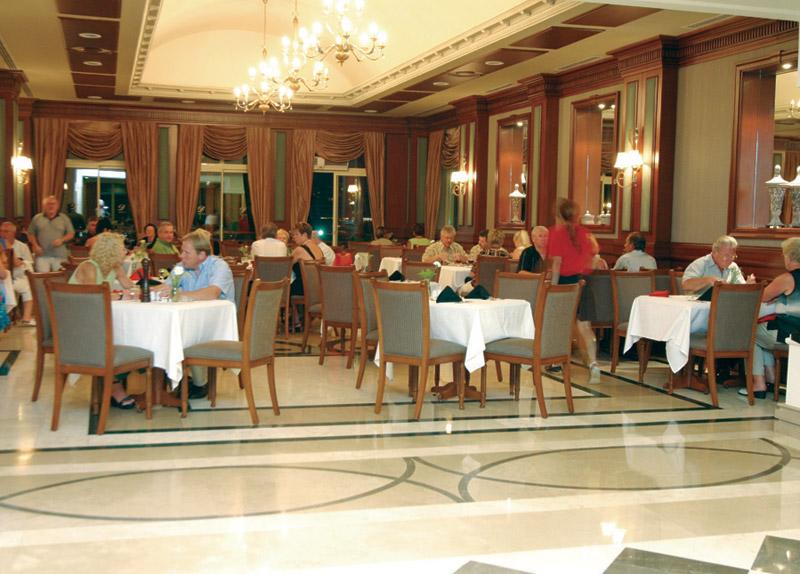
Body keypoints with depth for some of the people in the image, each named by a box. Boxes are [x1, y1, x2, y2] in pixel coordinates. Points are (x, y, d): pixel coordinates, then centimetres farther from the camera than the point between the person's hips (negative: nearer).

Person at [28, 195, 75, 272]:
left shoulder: (64, 218, 8)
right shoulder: (37, 218, 10)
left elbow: (71, 234, 7)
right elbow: (31, 234, 13)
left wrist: (62, 240, -10)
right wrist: (35, 245, -2)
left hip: (60, 256, 0)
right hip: (42, 255, 0)